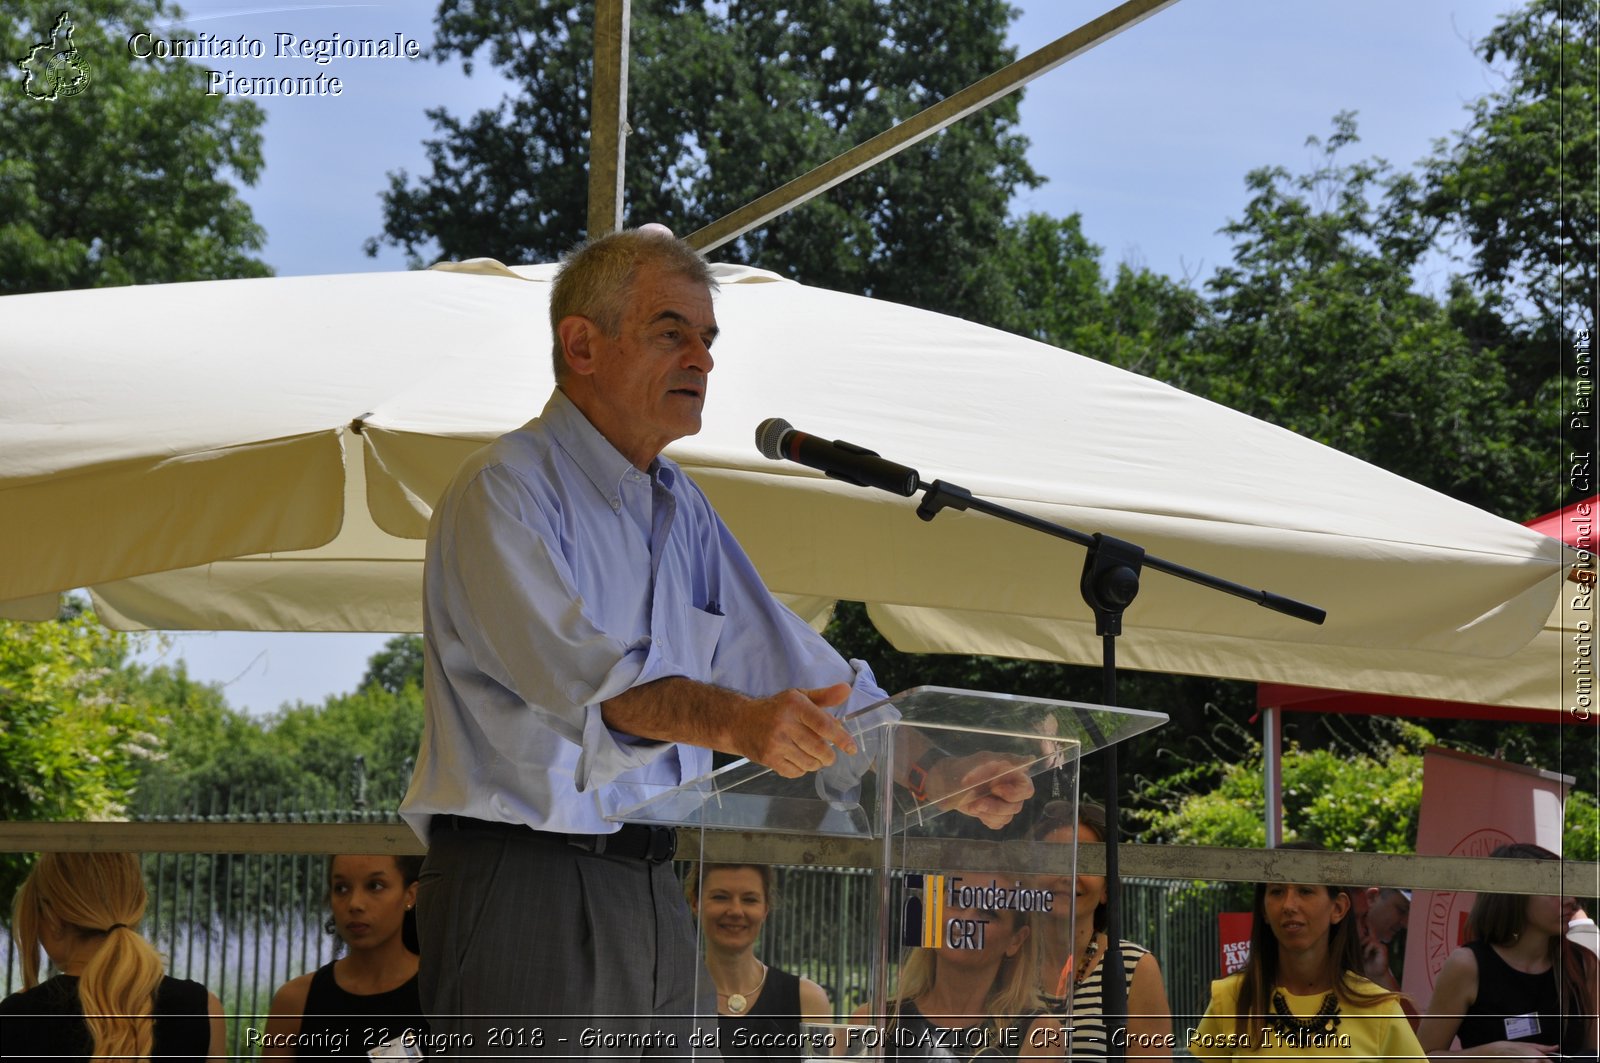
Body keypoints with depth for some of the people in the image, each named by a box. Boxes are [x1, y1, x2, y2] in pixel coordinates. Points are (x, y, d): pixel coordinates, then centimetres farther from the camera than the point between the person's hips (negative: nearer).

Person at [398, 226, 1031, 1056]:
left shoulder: (681, 509, 18)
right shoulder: (507, 489, -9)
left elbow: (799, 673, 18)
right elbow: (576, 666, -26)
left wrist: (936, 774, 4)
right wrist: (735, 721, -41)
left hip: (650, 888, 8)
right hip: (527, 885, -8)